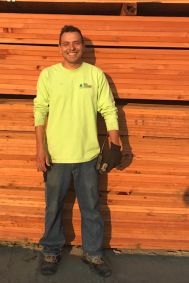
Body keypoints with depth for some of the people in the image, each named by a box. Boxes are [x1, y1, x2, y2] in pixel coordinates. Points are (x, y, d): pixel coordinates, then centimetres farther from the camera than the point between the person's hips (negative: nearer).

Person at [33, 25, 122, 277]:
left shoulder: (96, 74, 0)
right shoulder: (48, 74, -1)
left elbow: (109, 111, 0)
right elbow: (40, 112, -2)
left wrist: (115, 146, -4)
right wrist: (40, 149, -7)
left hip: (88, 155, 1)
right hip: (56, 155, 0)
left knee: (91, 209, 12)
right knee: (53, 208, 14)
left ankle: (93, 253, 32)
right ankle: (51, 251, 35)